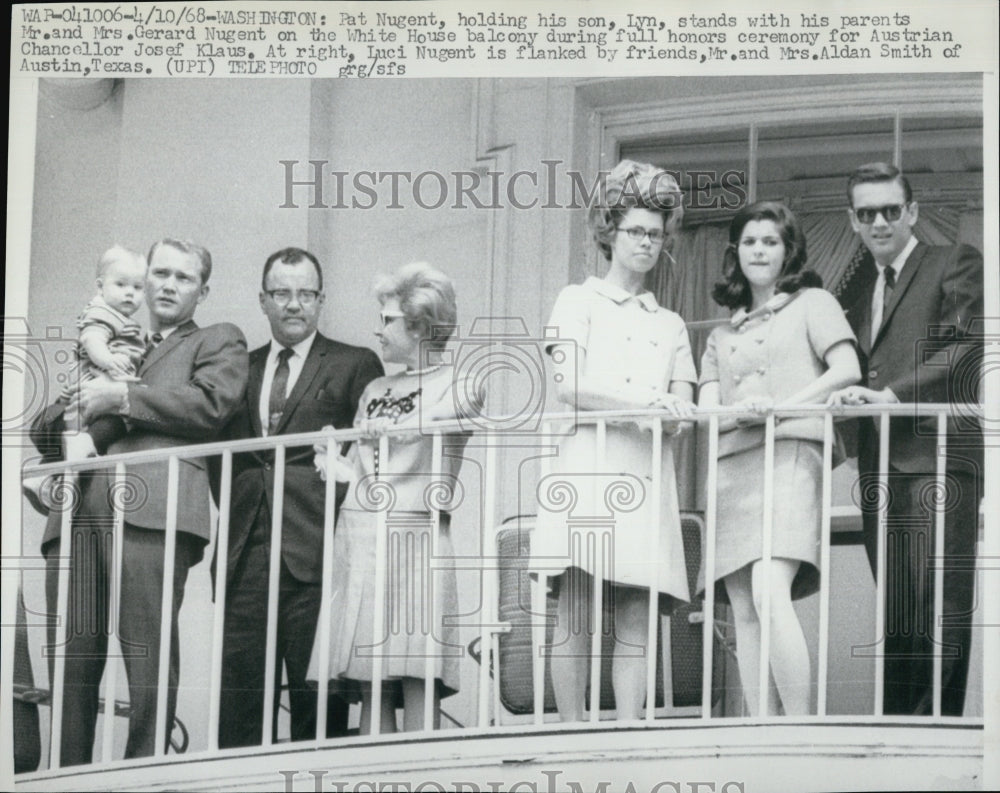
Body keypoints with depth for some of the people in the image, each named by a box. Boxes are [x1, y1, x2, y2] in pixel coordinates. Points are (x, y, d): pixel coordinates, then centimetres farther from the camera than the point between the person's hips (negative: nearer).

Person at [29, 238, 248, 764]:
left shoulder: (219, 342, 19)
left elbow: (211, 404, -2)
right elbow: (42, 434, 32)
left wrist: (122, 398, -1)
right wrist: (80, 403, 9)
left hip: (151, 507, -5)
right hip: (78, 510, 5)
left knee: (148, 652, -13)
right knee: (70, 659, -3)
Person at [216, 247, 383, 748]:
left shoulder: (354, 365, 7)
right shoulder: (241, 367, 20)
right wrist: (234, 511, 8)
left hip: (315, 555, -4)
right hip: (245, 554, 4)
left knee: (317, 700, -4)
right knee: (238, 696, 2)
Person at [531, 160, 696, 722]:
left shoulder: (670, 324, 24)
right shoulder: (579, 301, 13)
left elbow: (681, 404, 12)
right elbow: (569, 384, -2)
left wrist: (670, 413, -13)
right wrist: (642, 401, -16)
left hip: (648, 476, 3)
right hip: (588, 464, -3)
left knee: (637, 620, -4)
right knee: (576, 612, -9)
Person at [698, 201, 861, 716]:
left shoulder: (812, 303, 13)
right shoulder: (723, 334, 26)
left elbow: (847, 370, -2)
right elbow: (704, 410, 14)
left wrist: (782, 405, -12)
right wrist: (742, 409, -8)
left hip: (790, 457, -5)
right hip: (731, 467, 5)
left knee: (770, 595, -23)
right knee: (743, 613, -3)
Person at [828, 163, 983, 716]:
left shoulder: (955, 264, 6)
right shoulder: (859, 294, 26)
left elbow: (967, 344, -8)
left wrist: (892, 394, -15)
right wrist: (848, 401, 3)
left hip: (936, 456, -6)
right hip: (878, 463, 6)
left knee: (940, 607, -15)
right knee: (895, 615, 3)